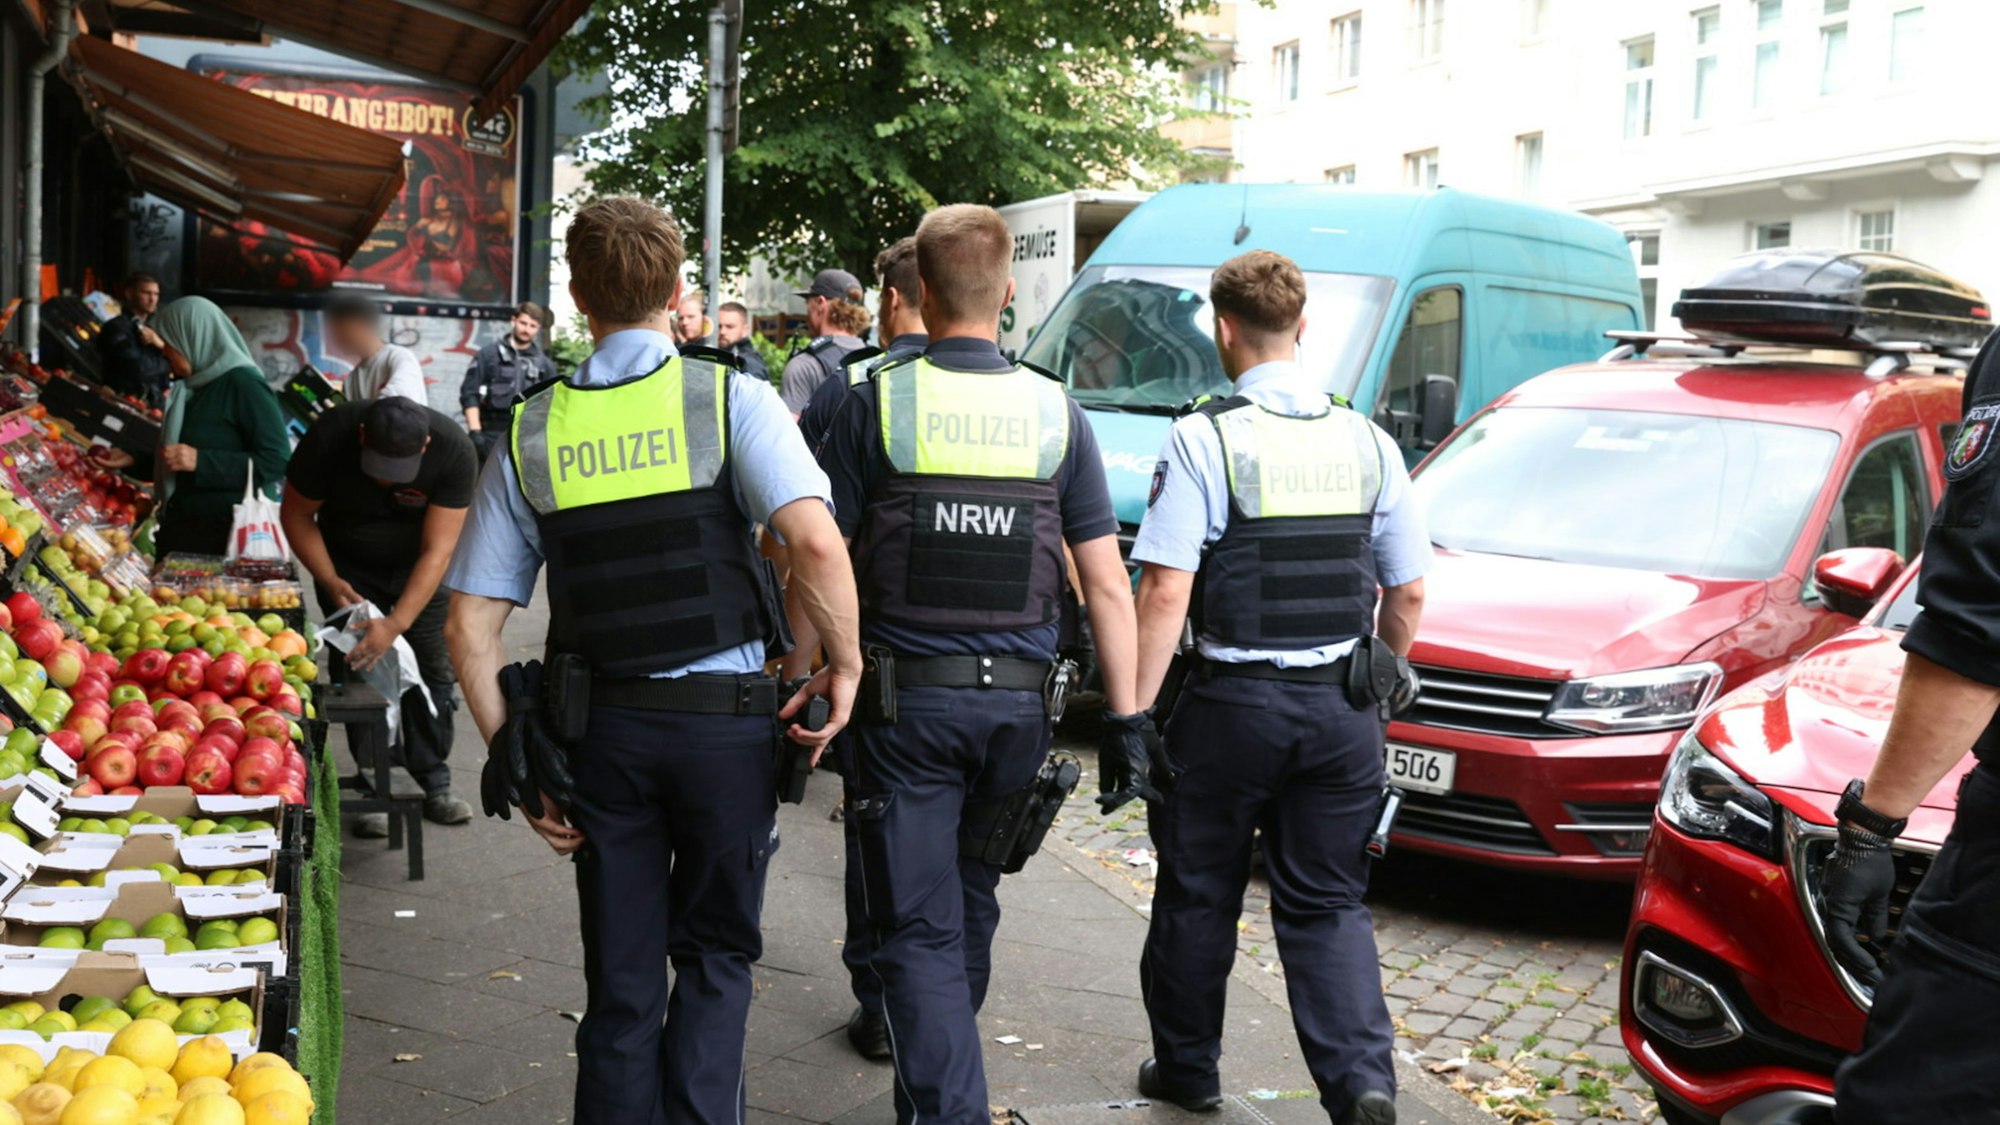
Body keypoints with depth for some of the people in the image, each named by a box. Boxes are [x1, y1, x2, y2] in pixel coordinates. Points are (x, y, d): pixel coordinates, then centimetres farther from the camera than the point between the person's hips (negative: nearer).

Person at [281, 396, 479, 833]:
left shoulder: (454, 450, -32)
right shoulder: (330, 436, -30)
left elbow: (437, 549, -32)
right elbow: (296, 514, -13)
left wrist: (397, 624, -41)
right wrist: (330, 581, -25)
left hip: (419, 569, 0)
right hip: (349, 567, 0)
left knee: (434, 668, -3)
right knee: (360, 672, -9)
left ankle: (434, 784, 8)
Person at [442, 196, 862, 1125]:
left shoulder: (530, 433, 5)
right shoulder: (728, 399, -4)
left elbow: (469, 629, 3)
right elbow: (815, 541, -20)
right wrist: (844, 665, -6)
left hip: (602, 725, 2)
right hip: (725, 720, -2)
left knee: (620, 987, 13)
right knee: (715, 957, 15)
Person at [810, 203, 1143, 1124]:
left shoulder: (878, 404, -6)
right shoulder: (1057, 413, 1)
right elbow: (1107, 583, -1)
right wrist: (1126, 717, 4)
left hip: (905, 700, -3)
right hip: (1019, 703, 4)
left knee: (918, 926, 2)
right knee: (970, 895, 23)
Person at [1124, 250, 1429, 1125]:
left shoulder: (1206, 438, -10)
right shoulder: (1367, 441, 4)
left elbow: (1165, 594, -16)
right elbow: (1407, 594, 9)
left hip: (1233, 702, -3)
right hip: (1343, 710, 4)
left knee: (1198, 895, 15)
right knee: (1328, 904, 12)